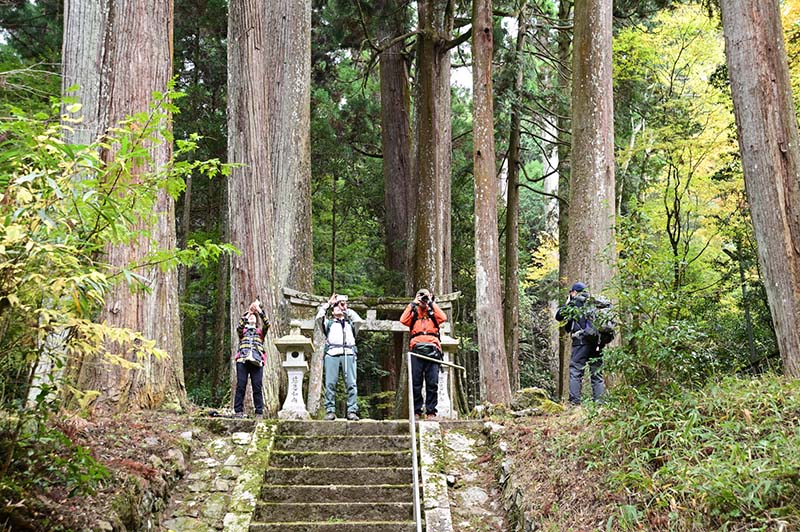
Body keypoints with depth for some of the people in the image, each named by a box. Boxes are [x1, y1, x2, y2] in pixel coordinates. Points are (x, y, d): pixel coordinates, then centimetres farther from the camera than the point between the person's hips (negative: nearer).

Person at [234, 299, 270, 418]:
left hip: (257, 361, 0)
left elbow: (267, 324, 3)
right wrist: (247, 313, -10)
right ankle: (238, 410, -6)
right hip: (243, 360, 0)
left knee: (257, 387, -5)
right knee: (240, 386, -7)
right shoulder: (243, 330, 21)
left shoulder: (260, 331, 23)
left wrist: (259, 310, -6)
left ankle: (259, 412, -6)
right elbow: (239, 327, -2)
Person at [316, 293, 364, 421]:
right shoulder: (328, 323, 26)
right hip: (332, 353, -1)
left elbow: (359, 321, 9)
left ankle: (352, 411, -13)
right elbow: (319, 317, 7)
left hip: (349, 354, 1)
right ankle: (330, 411, -10)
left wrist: (347, 310, 19)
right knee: (330, 384, -10)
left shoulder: (350, 323, 29)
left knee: (351, 384, -10)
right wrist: (328, 304, 16)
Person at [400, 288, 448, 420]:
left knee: (432, 383, -4)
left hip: (432, 351, 0)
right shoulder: (413, 313, 20)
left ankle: (431, 411, -2)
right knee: (416, 383, -2)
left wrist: (431, 303, 3)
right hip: (416, 350, 0)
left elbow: (443, 318, -2)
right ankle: (416, 411, 1)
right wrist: (413, 304, 3)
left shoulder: (433, 313, 20)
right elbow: (403, 320, 0)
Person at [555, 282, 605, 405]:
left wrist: (566, 303, 22)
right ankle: (599, 400, 4)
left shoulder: (575, 303, 1)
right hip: (597, 342, 5)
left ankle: (574, 401, -12)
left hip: (581, 341, -5)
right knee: (597, 373, 9)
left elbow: (559, 316, 7)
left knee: (575, 371, -4)